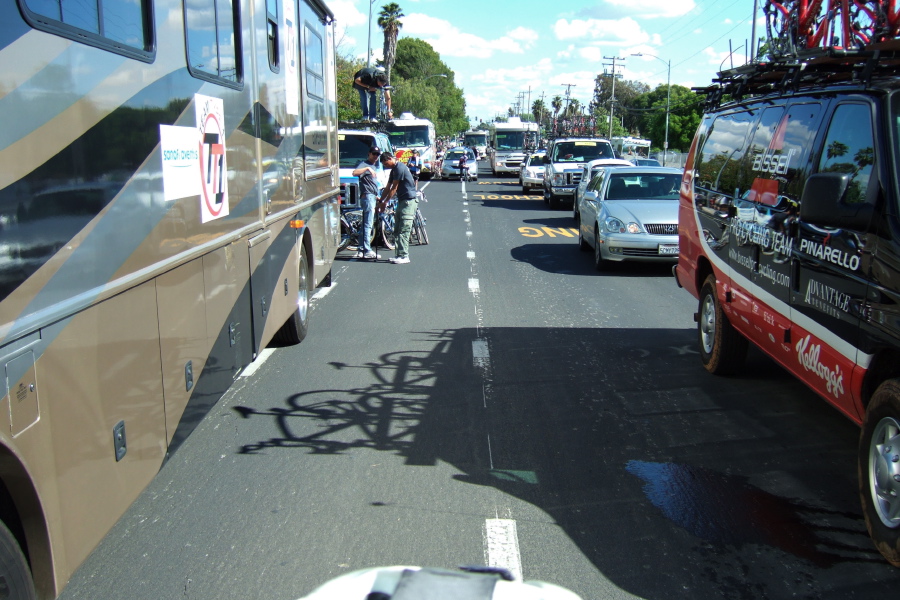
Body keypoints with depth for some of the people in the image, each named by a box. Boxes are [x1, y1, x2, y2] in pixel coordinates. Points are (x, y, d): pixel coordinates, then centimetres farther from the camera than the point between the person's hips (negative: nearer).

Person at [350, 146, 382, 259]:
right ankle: (367, 251, -16)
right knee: (368, 224, -13)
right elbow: (355, 173, -25)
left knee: (365, 225, 10)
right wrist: (367, 168, -32)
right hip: (367, 196, -10)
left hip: (372, 197, 10)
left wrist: (376, 196, 30)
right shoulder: (364, 164, -4)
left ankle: (361, 250, 14)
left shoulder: (374, 166, 24)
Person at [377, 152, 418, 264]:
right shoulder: (394, 170, 17)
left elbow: (394, 188, -12)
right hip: (402, 201, 10)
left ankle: (404, 256, -11)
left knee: (403, 230, -12)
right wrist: (380, 202, 18)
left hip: (408, 201, -10)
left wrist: (385, 202, -6)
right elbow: (388, 188, 22)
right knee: (397, 230, 9)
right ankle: (400, 255, 13)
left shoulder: (399, 168, -14)